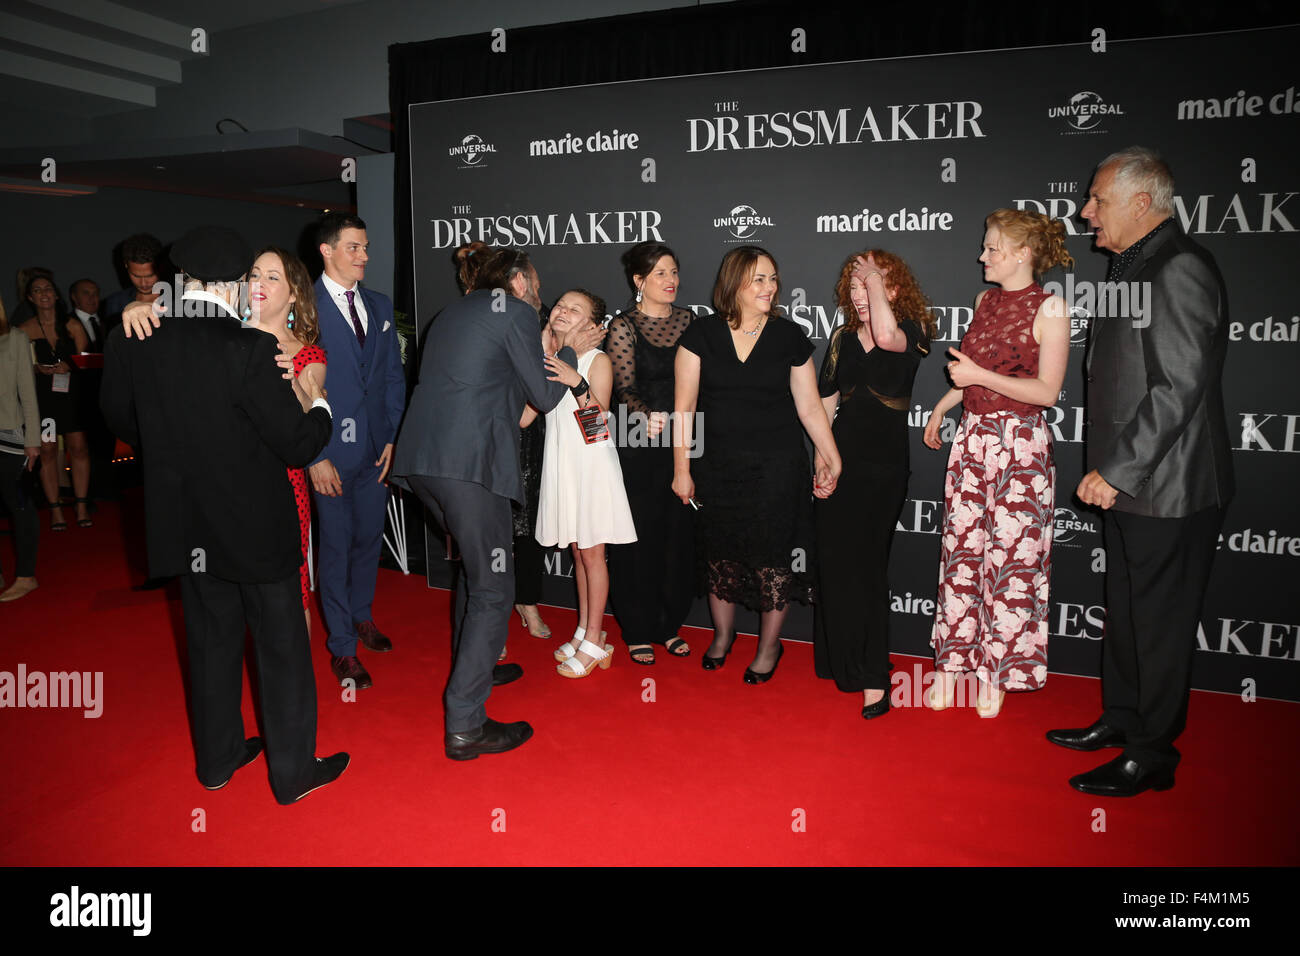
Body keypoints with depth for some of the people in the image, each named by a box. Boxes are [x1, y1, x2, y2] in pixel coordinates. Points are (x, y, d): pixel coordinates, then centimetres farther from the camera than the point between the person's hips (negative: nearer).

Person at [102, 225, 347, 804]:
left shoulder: (130, 342, -5)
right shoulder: (249, 348, -23)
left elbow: (121, 420, 11)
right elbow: (296, 446, -18)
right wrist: (319, 408, 2)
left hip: (187, 525, 6)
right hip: (255, 526, -5)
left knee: (211, 640, 21)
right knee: (281, 646, 10)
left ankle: (218, 757, 37)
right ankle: (293, 771, 22)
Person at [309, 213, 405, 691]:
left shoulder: (379, 306, 10)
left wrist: (393, 437, 4)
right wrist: (315, 455, -13)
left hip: (377, 448, 5)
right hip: (332, 452, -5)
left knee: (370, 536, 15)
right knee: (336, 547, 3)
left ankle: (361, 615, 37)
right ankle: (342, 647, 16)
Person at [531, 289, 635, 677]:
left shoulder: (597, 360, -8)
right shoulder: (545, 361, 7)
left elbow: (599, 419, -19)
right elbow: (524, 417, 3)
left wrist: (576, 383, -32)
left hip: (592, 463, -6)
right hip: (561, 461, 6)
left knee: (592, 553, 0)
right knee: (577, 551, 15)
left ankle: (594, 642, 10)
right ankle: (584, 631, 27)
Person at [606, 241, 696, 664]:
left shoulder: (687, 319, 9)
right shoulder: (623, 326, -4)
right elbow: (624, 388, -12)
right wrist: (647, 416, -31)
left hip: (682, 442, 4)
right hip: (639, 445, -4)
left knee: (679, 531, 8)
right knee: (640, 536, 2)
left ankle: (669, 625, 24)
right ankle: (638, 632, 17)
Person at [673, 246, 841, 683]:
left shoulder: (789, 336, 0)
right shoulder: (702, 333, -2)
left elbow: (810, 405, 4)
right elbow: (684, 405, -1)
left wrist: (832, 460, -2)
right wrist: (681, 468, -2)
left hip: (777, 466, 0)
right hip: (719, 464, 1)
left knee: (773, 557, 3)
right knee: (721, 553, 11)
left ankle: (769, 646, 26)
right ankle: (722, 635, 36)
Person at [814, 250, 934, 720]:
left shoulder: (911, 333, -2)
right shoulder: (842, 339, 11)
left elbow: (886, 337, -28)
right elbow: (825, 405, 13)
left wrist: (875, 278, -15)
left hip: (882, 468, -4)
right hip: (838, 463, 4)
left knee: (865, 565, -6)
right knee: (834, 562, 5)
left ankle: (873, 679, 0)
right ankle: (841, 662, 21)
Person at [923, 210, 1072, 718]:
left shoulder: (1050, 307, -8)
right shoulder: (985, 300, 12)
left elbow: (1047, 391, -12)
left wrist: (981, 376, -18)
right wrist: (942, 405, 23)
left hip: (1020, 444, -6)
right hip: (972, 436, 6)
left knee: (1010, 558, 1)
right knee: (960, 550, 6)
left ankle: (996, 673, 15)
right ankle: (952, 662, 17)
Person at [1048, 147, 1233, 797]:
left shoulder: (1181, 270, -16)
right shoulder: (1132, 266, 14)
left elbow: (1178, 389, -23)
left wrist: (1117, 470, -21)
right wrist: (1110, 470, 14)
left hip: (1168, 490, -9)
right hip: (1128, 483, 9)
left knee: (1159, 621, 3)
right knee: (1125, 610, 20)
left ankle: (1151, 754, 18)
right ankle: (1120, 720, 36)